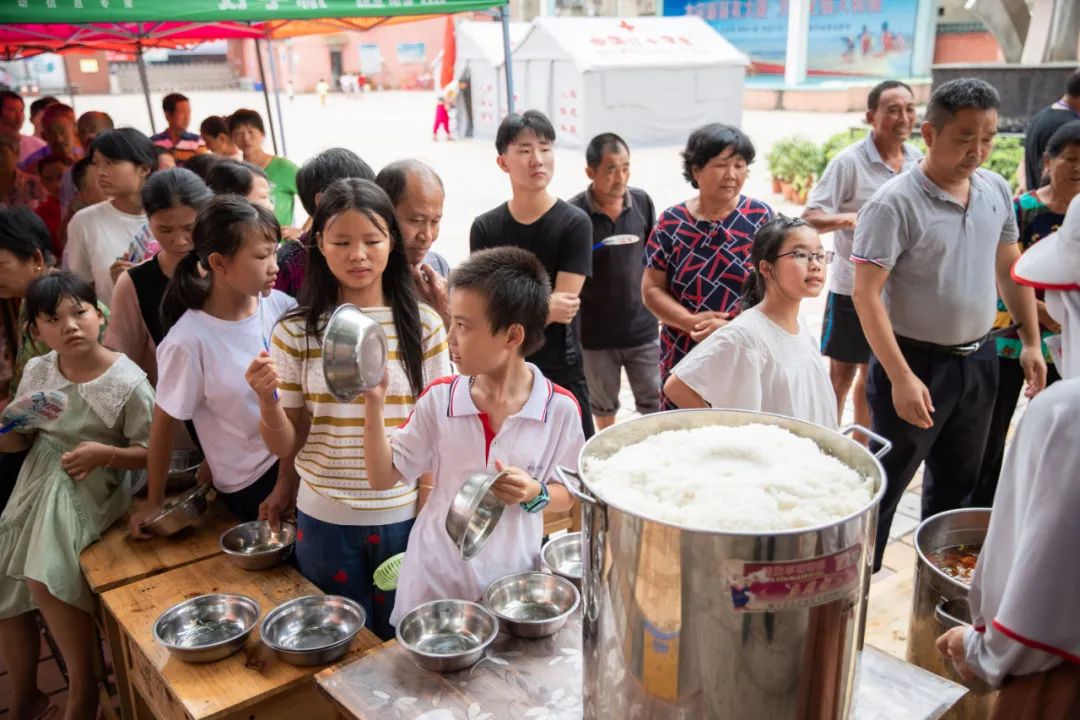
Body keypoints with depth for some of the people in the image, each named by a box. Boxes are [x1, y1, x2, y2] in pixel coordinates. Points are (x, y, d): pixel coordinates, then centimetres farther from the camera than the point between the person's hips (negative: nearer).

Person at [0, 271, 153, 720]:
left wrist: (106, 454, -26)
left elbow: (153, 453, -11)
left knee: (45, 577, -24)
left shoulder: (128, 382, -16)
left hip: (90, 489, -6)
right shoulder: (37, 371, 0)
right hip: (36, 484, 7)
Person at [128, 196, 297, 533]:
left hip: (299, 459, 4)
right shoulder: (189, 341, -18)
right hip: (250, 483, -4)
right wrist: (154, 503, 6)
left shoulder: (280, 306, -7)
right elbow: (165, 424, -5)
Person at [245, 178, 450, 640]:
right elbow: (285, 446, -1)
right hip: (324, 523, 1)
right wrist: (267, 400, -21)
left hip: (405, 518, 0)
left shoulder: (423, 326, -5)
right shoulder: (297, 331, -4)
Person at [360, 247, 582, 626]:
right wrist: (373, 405, -15)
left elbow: (567, 494, -1)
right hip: (434, 580, 2)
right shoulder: (439, 398, -7)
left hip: (512, 579, -1)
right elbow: (384, 477, -4)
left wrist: (535, 493, -22)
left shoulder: (560, 408, -13)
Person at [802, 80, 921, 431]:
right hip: (852, 287, -5)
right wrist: (846, 219, -33)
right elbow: (810, 218, -18)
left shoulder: (917, 160, 4)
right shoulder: (849, 162, -13)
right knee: (841, 373, 5)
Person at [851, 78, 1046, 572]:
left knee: (957, 482, 20)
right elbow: (866, 294, -22)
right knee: (886, 483, 3)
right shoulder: (894, 203, -19)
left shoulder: (997, 190, 2)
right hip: (917, 363, -7)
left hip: (978, 360, 7)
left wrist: (1031, 341, 10)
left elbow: (1009, 268, 15)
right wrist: (901, 377, -26)